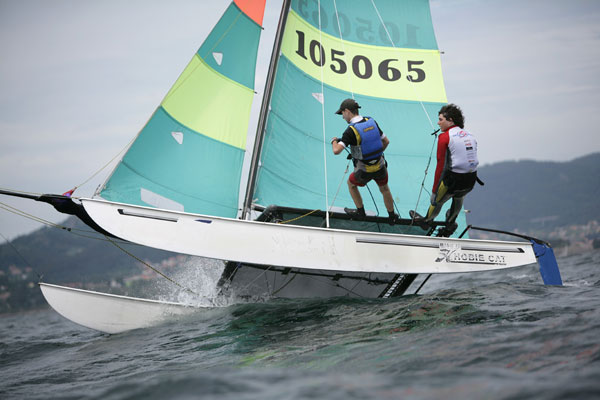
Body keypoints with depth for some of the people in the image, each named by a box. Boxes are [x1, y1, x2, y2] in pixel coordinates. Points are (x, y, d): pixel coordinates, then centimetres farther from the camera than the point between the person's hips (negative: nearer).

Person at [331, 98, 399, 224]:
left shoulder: (351, 130, -22)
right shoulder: (371, 122, -3)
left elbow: (336, 151, -29)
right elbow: (386, 141, 6)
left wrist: (334, 141, -6)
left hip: (364, 171, -5)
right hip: (380, 166, 5)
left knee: (351, 184, 27)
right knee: (384, 189, 28)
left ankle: (360, 212, 40)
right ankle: (392, 217, 44)